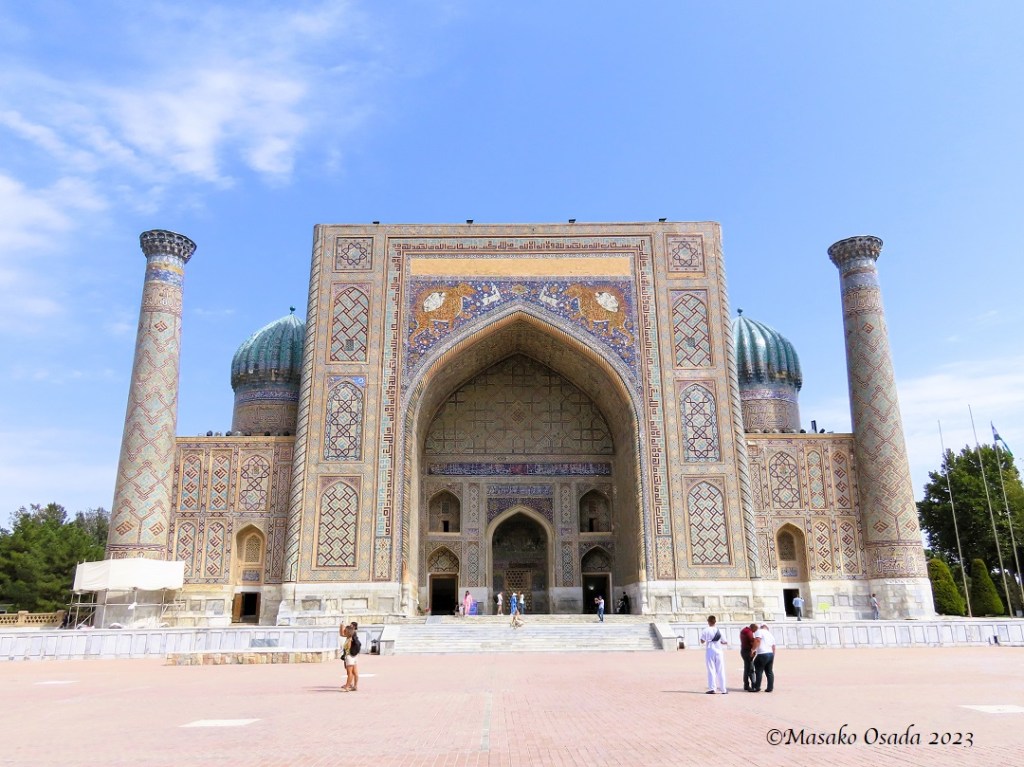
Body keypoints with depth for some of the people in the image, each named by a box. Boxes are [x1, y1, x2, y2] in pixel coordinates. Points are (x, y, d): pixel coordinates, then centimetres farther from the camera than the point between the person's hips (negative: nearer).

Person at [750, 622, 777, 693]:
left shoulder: (759, 631, -2)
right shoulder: (770, 634, 21)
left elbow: (757, 640, -19)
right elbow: (773, 647, 22)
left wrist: (753, 650, -14)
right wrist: (772, 658, 28)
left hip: (762, 655, -7)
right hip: (771, 654, 7)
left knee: (758, 671, -1)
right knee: (769, 672, 13)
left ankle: (757, 688, 2)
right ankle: (770, 688, 13)